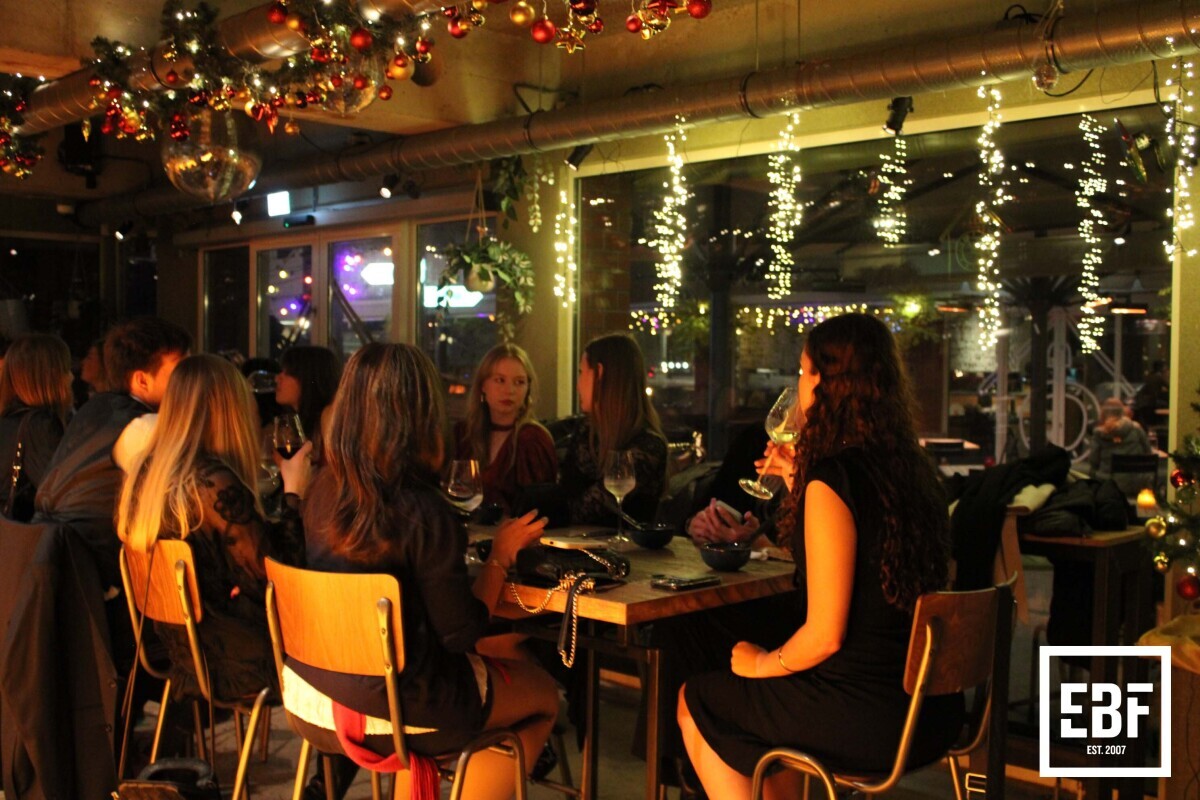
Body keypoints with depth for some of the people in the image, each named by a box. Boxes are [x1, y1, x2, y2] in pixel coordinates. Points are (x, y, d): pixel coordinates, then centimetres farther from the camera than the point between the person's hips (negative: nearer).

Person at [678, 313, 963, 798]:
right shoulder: (914, 470, 3)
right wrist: (797, 484, 20)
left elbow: (825, 635, -20)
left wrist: (762, 663, -2)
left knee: (693, 704, 15)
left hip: (866, 721, -8)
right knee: (772, 699, 32)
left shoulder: (832, 478, -20)